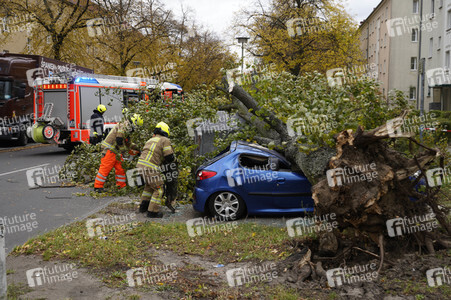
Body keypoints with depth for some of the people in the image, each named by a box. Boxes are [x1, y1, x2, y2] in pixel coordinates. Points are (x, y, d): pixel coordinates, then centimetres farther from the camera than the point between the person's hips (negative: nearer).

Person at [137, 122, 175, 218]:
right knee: (158, 189, 6)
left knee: (149, 185, 29)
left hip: (140, 165, 8)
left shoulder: (150, 140, 26)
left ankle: (143, 206, 31)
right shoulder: (165, 140, 2)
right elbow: (169, 157, -5)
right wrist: (174, 158, 19)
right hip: (150, 168, -8)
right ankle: (153, 211, 4)